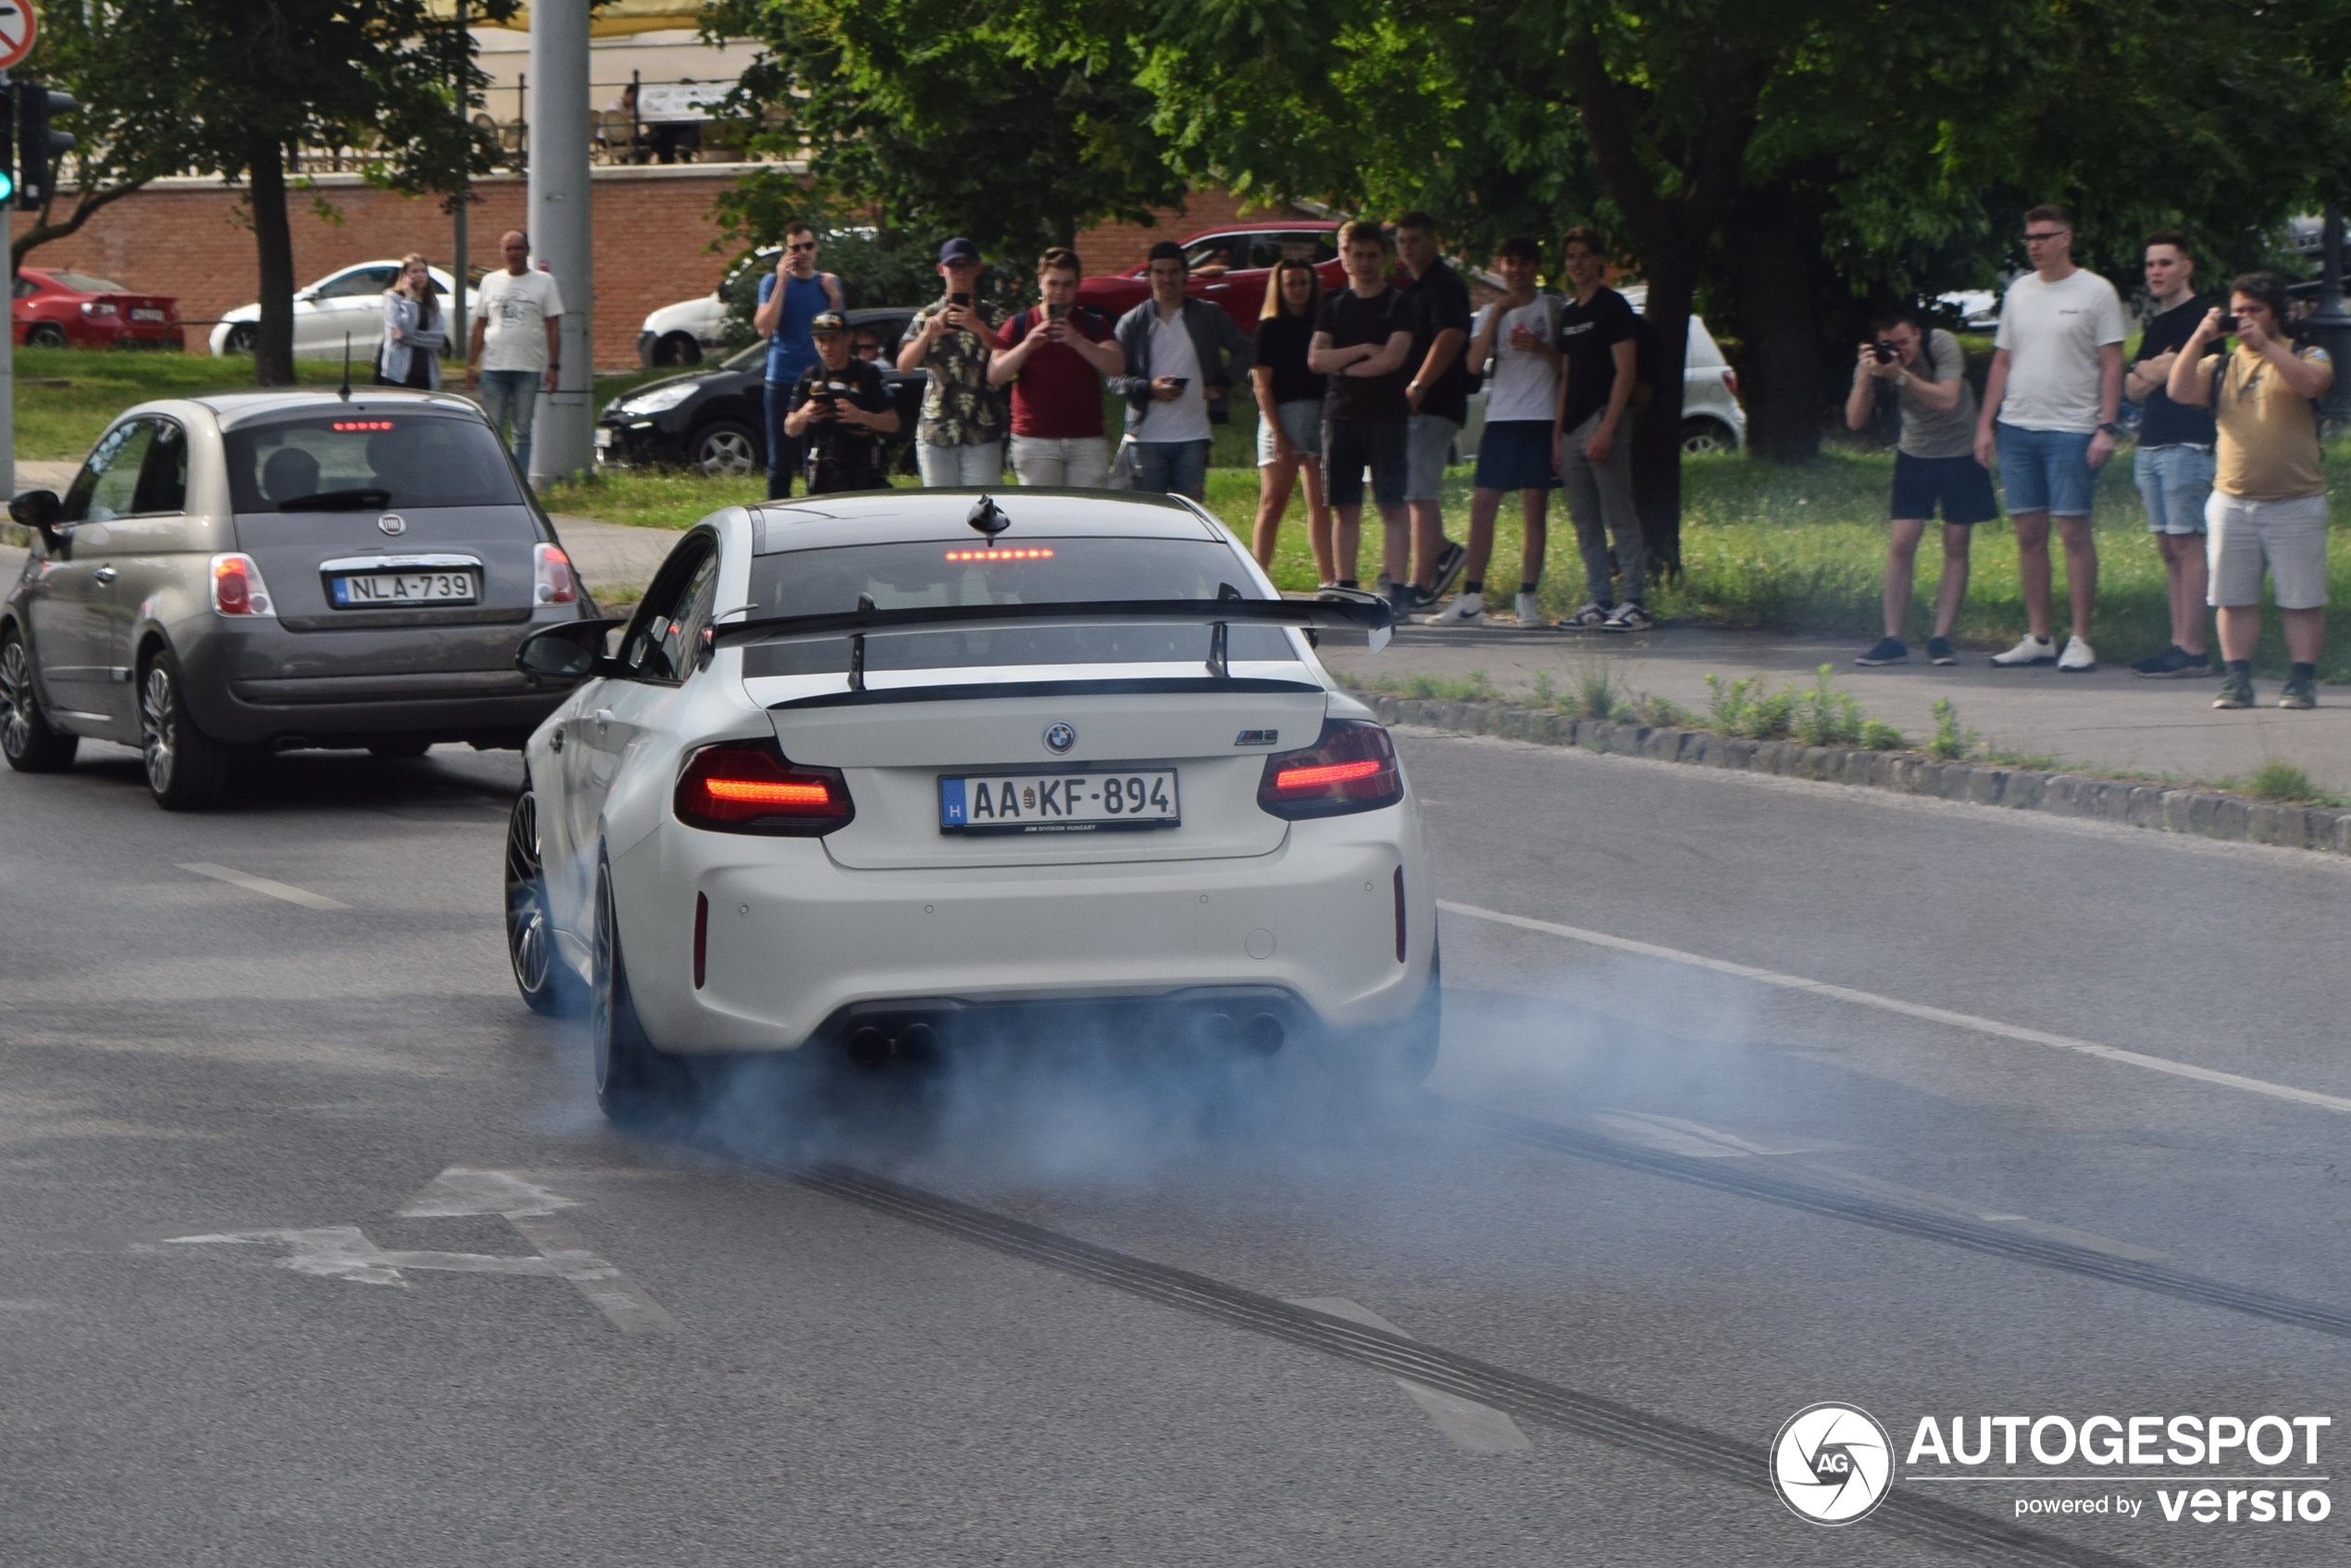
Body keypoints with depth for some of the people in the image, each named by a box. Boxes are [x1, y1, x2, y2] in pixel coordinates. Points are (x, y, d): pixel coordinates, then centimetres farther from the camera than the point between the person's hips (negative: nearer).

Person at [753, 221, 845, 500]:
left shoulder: (829, 283, 10)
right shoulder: (773, 282, 3)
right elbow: (764, 328, -11)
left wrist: (834, 296, -6)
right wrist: (782, 282, -12)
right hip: (782, 383, -2)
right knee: (781, 464, 0)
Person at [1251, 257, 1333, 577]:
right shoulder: (1270, 328, 1)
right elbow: (1262, 385, -5)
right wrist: (1277, 432, -14)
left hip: (1320, 418, 5)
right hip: (1281, 417, -4)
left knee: (1321, 505, 2)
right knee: (1273, 503, -4)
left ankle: (1328, 580, 1)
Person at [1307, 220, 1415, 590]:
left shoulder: (1398, 305, 3)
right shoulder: (1334, 307, 14)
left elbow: (1393, 358, -10)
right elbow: (1315, 360, 2)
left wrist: (1343, 366, 0)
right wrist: (1363, 350, -8)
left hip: (1387, 417, -4)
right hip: (1341, 416, 4)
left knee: (1392, 506, -6)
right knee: (1345, 508, 4)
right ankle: (1345, 585, 6)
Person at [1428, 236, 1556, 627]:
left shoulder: (1552, 308, 6)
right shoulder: (1491, 313, 14)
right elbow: (1475, 360, -3)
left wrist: (1539, 348, -14)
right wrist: (1497, 313, -12)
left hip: (1540, 418, -3)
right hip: (1501, 417, 3)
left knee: (1536, 508, -3)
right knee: (1482, 505, -2)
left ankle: (1527, 598, 1)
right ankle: (1471, 599, 0)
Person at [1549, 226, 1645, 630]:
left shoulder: (1613, 306, -4)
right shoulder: (1568, 313, 19)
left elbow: (1625, 371, -11)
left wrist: (1607, 430, -18)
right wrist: (1557, 434, 14)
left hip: (1604, 419, -8)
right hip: (1573, 427, 8)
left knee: (1619, 516, -10)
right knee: (1584, 520, 7)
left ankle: (1634, 604, -11)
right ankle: (1599, 602, 10)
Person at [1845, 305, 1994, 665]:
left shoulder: (1941, 345, -20)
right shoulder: (1876, 361, -12)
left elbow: (1947, 401, -32)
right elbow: (1855, 421, -18)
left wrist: (1901, 375, -41)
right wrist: (1866, 376, -33)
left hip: (1960, 452, -2)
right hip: (1915, 455, 2)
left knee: (1956, 546, -4)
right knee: (1901, 544, -7)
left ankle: (1941, 637, -2)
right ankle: (1893, 639, -6)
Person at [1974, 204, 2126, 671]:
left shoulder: (2096, 293, -2)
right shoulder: (2018, 292, 14)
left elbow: (2112, 365, -4)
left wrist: (2106, 428, -13)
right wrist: (1985, 424, 10)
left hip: (2070, 430, -5)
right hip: (2016, 426, 5)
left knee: (2074, 531, -6)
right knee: (2029, 533, 6)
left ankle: (2080, 641, -3)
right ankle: (2038, 638, 12)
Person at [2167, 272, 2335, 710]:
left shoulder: (2306, 356, 3)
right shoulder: (2221, 365, 12)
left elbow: (2312, 382, -19)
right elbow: (2179, 391, -3)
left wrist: (2263, 343, -19)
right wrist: (2200, 337, -8)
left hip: (2295, 504, -3)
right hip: (2232, 503, 3)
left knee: (2301, 600, -1)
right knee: (2234, 599, 4)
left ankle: (2302, 680, 3)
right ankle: (2237, 679, 9)